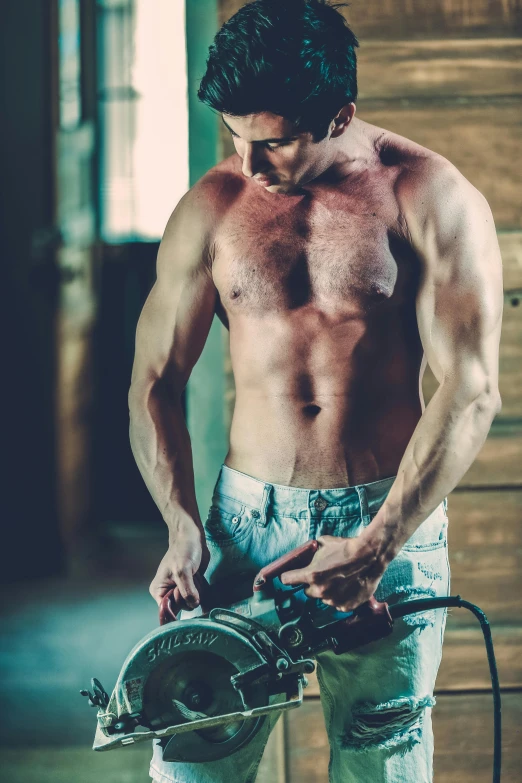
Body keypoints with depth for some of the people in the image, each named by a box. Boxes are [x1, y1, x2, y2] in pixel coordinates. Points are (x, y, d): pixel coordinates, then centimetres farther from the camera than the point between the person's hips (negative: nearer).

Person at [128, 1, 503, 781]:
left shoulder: (431, 200, -5)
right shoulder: (212, 207, 4)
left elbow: (471, 390, -10)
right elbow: (156, 381, 8)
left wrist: (376, 547, -17)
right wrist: (182, 528, -6)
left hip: (393, 520, -2)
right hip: (247, 517, 2)